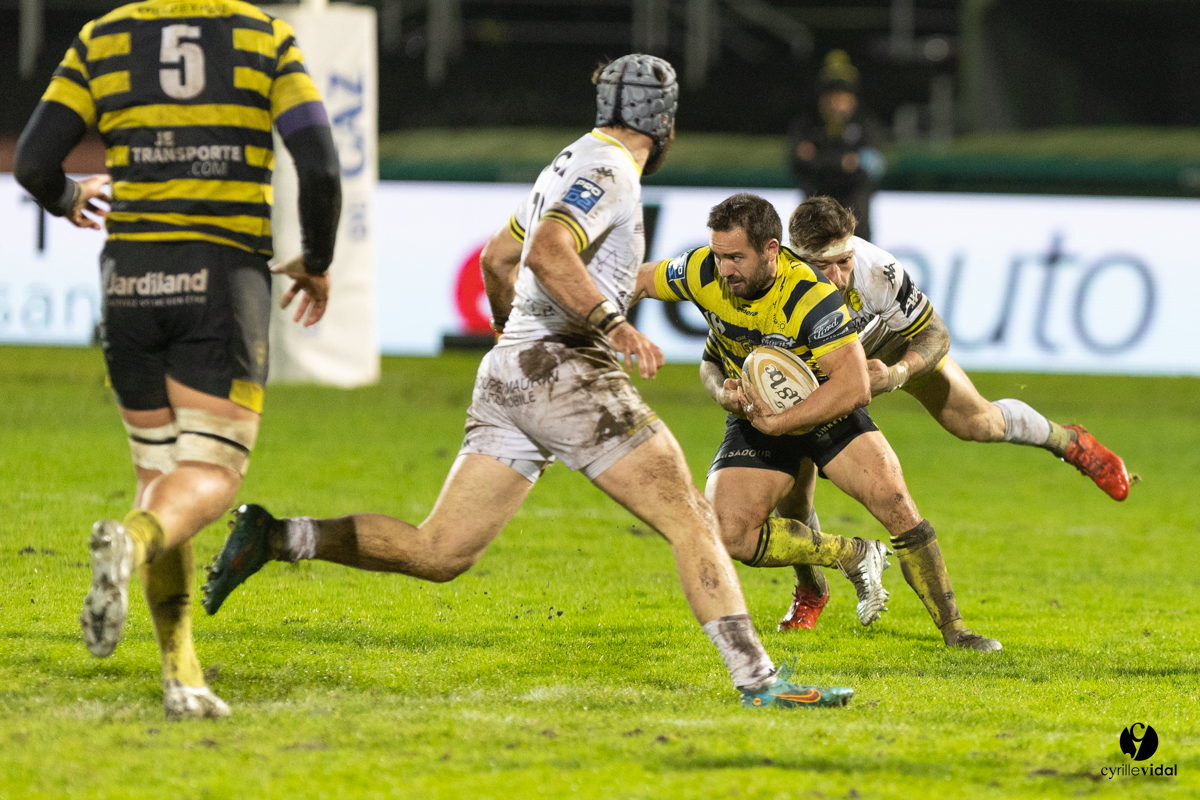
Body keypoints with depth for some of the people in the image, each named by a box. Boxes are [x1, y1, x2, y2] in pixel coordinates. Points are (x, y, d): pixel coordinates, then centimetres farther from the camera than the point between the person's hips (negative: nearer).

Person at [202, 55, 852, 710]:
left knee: (438, 552, 5)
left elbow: (497, 257, 34)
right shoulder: (608, 170, -7)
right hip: (566, 368, -9)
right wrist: (612, 326, -31)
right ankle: (756, 679, -14)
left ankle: (274, 537, -3)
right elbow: (546, 252, -23)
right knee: (689, 520, -8)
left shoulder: (573, 164, 23)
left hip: (509, 371, 9)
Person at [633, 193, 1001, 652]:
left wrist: (779, 423, -40)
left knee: (895, 505, -18)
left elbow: (854, 387, -38)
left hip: (828, 411, -3)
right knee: (728, 534, -17)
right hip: (756, 415, 3)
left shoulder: (811, 298, -32)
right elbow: (639, 282, -2)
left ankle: (952, 630, -4)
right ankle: (853, 557, -2)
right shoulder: (704, 275, -21)